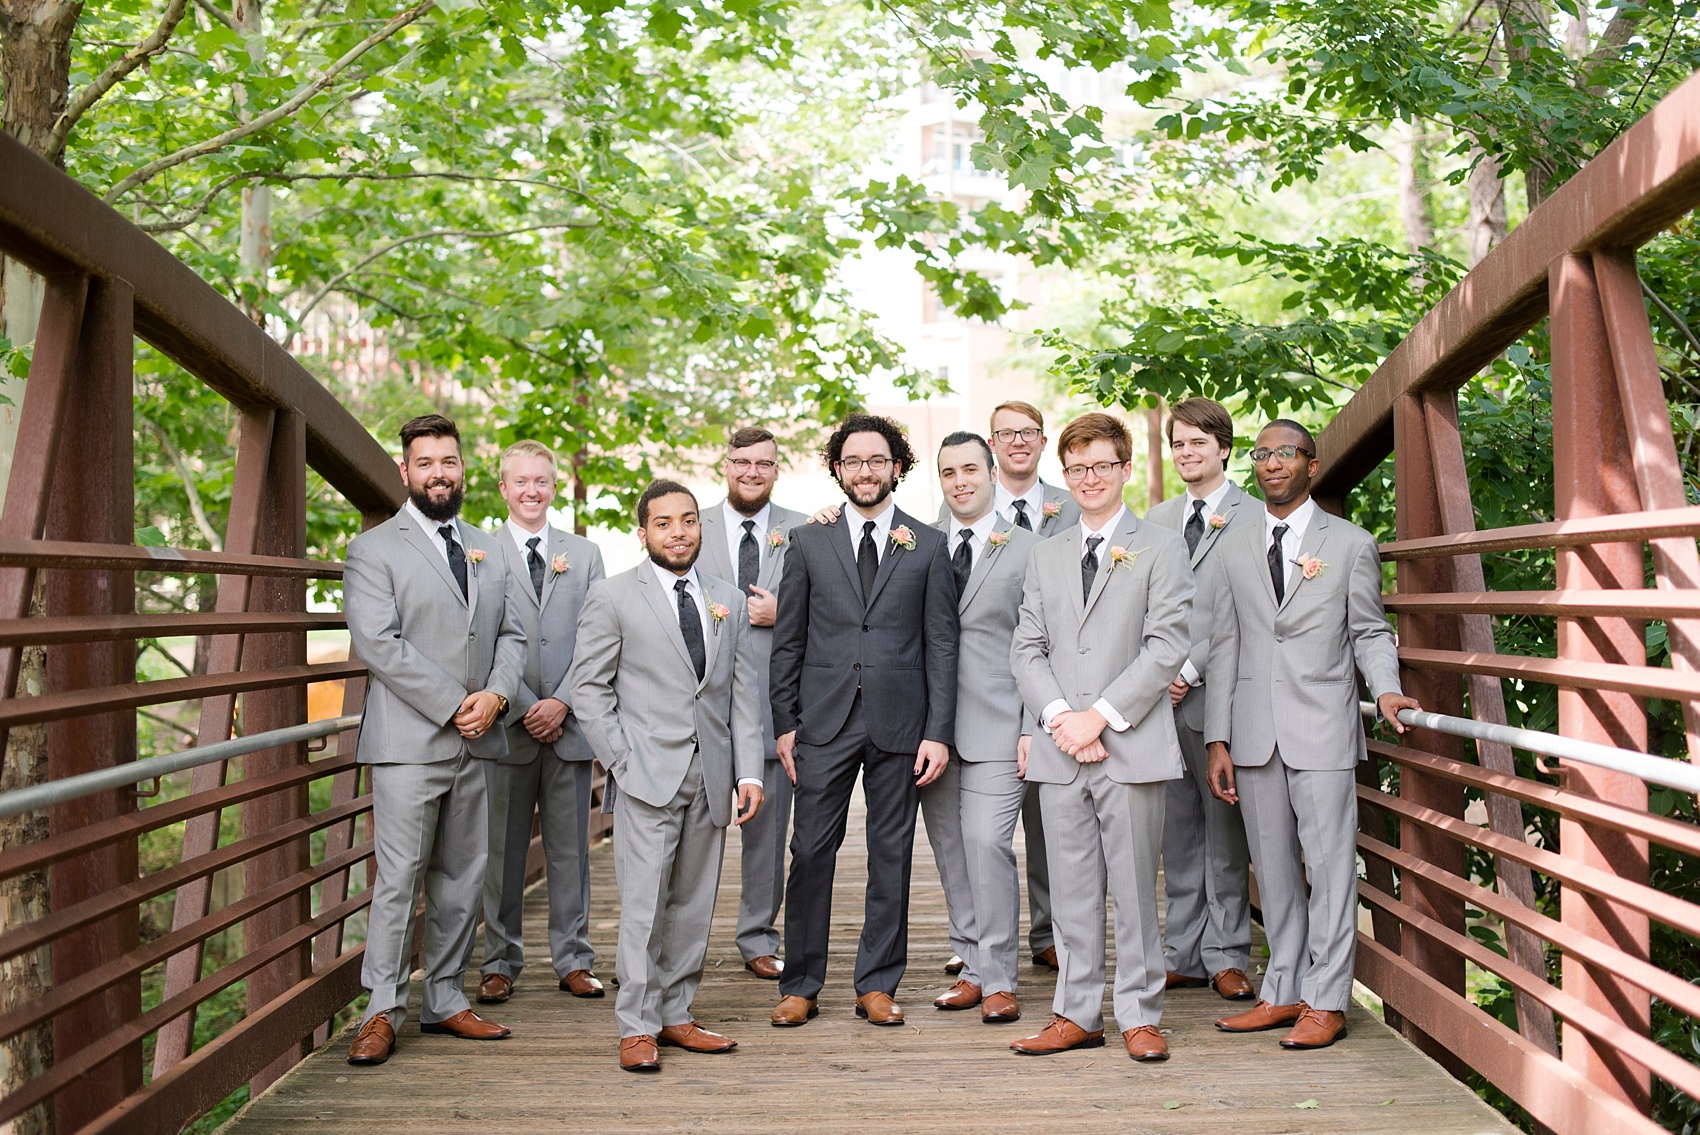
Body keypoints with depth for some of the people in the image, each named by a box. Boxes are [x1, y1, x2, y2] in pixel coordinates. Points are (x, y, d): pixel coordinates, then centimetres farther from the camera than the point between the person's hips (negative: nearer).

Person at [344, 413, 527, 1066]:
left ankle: (444, 1001, 21)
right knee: (399, 878, -3)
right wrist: (453, 705, -15)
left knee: (463, 878, 10)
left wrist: (496, 694, -6)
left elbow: (512, 634, 14)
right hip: (408, 743, -5)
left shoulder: (488, 551, 17)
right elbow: (377, 643, -11)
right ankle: (383, 1011, 9)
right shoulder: (373, 549, 0)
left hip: (476, 743, 5)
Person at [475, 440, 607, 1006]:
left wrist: (563, 702, -7)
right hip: (506, 726, -1)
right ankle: (500, 963, 18)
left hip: (570, 725, 2)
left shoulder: (585, 554, 10)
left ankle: (573, 960, 17)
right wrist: (523, 709, -9)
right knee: (502, 850, 6)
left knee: (571, 848, 7)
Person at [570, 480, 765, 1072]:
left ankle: (675, 1015, 21)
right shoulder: (613, 597, 1)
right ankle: (637, 1027, 7)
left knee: (694, 905, 9)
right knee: (643, 905, -3)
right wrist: (622, 762, -9)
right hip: (648, 775, -4)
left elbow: (743, 691, 11)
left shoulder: (729, 600, 13)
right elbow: (589, 687, -1)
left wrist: (749, 771, 3)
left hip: (710, 777, 4)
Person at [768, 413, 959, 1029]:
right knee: (810, 852, 1)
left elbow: (941, 644, 4)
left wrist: (938, 732, -3)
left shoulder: (928, 545, 6)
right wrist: (785, 723, 1)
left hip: (899, 723, 0)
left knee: (891, 856, 7)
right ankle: (800, 985, 15)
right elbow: (788, 640, 7)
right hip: (825, 723, 0)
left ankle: (877, 984, 20)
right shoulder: (808, 541, 7)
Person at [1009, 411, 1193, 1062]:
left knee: (1134, 886, 3)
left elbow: (1165, 647, -6)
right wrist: (1059, 716, -8)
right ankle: (1078, 1014, 17)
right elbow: (1027, 649, 9)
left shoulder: (1160, 548, 4)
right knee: (1071, 889, 8)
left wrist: (1101, 715, -12)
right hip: (1060, 751, 4)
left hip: (1131, 746, -3)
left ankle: (1140, 1015, 15)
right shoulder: (1046, 557, 17)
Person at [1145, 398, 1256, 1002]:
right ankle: (1185, 955, 19)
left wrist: (1188, 671, -12)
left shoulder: (1252, 517, -3)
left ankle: (1226, 956, 14)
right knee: (1177, 833, 10)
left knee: (1224, 829, 3)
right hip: (1162, 698, 5)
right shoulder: (1157, 518, 16)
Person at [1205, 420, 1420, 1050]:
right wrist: (1218, 739, 4)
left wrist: (1385, 689, -16)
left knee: (1328, 864, -2)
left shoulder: (1351, 544, 5)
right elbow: (1223, 646, 9)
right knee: (1273, 867, 9)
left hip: (1322, 727, -3)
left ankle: (1326, 1002, 8)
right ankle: (1284, 992, 19)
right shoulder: (1232, 549, 12)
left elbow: (1370, 632, 6)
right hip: (1255, 731, 3)